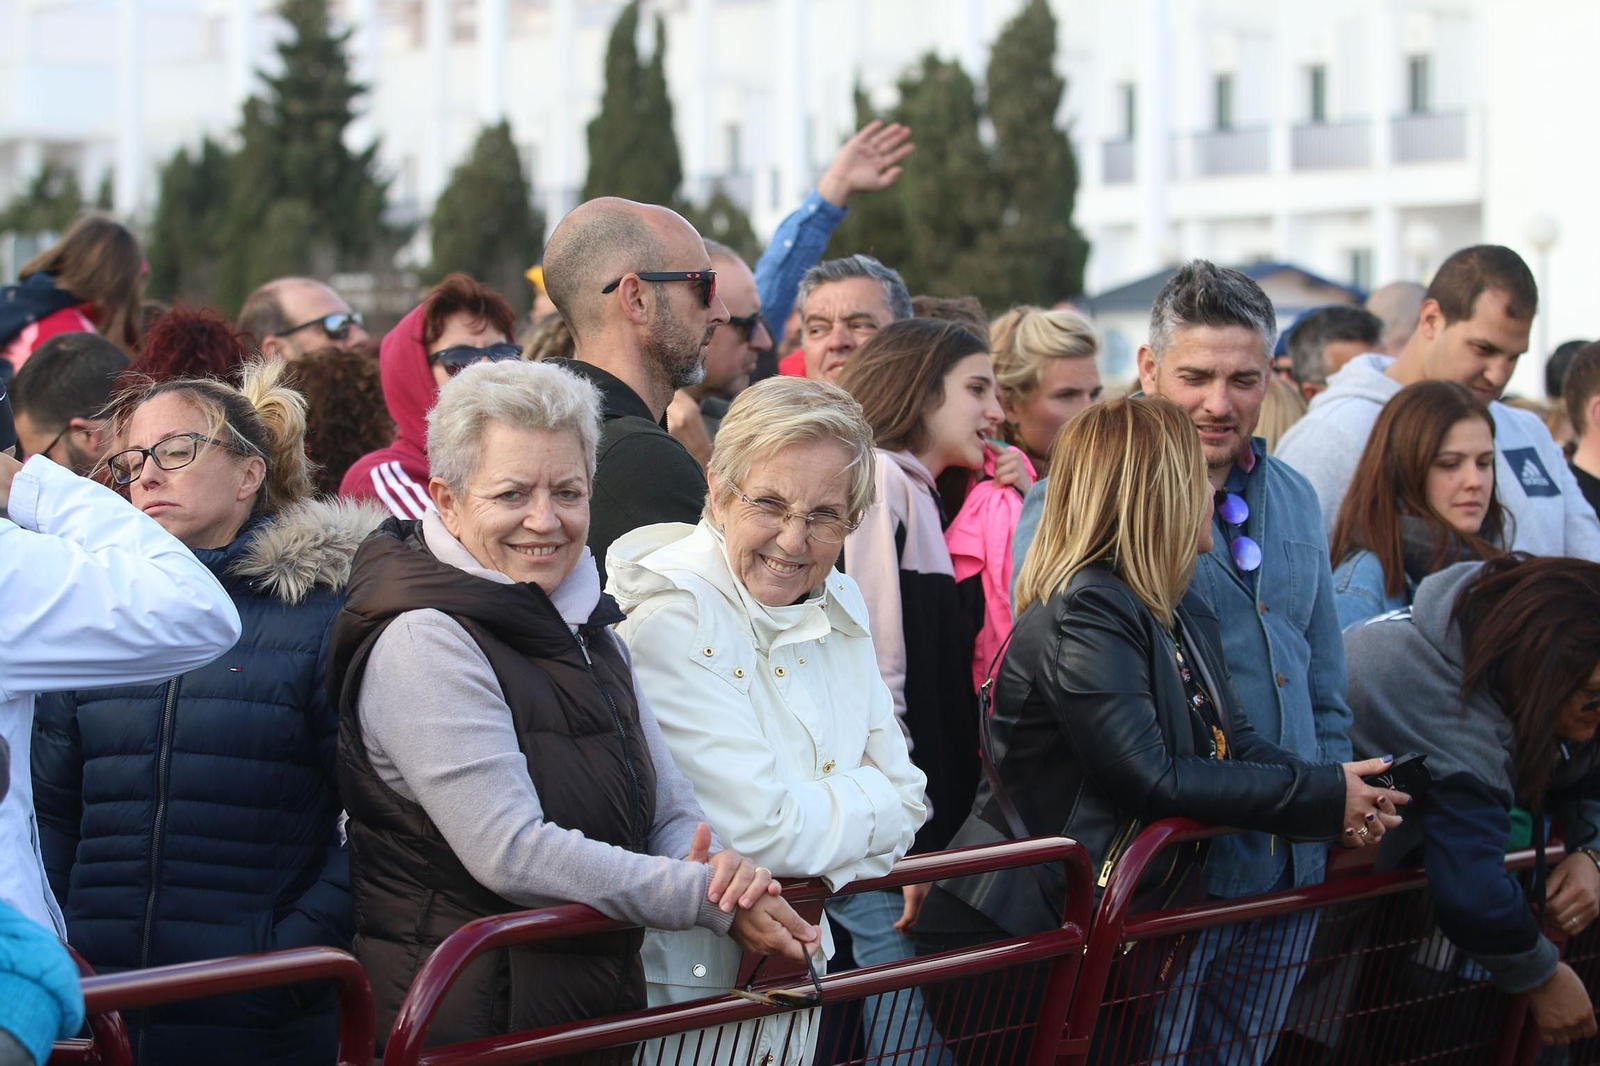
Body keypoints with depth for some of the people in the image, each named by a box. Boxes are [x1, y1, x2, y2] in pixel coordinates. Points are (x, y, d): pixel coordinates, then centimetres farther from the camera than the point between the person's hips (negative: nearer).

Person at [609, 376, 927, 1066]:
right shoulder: (668, 616, -19)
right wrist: (866, 801, -6)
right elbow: (760, 831, -23)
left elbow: (905, 800, 6)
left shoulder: (836, 608, 6)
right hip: (680, 983, -7)